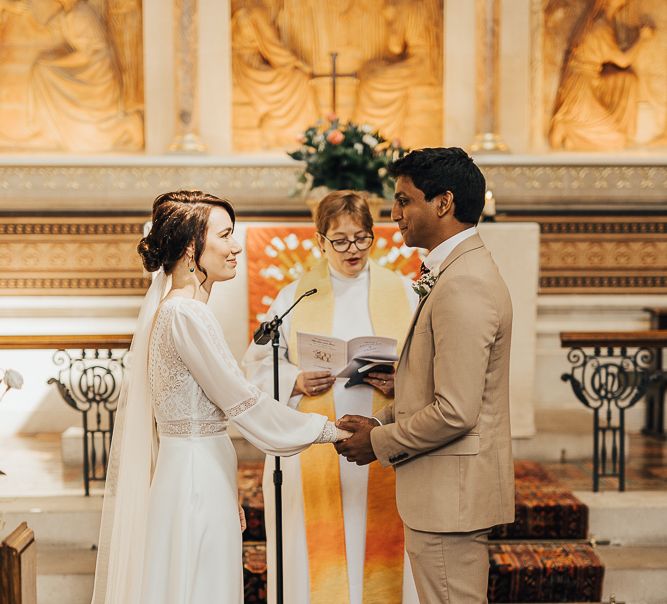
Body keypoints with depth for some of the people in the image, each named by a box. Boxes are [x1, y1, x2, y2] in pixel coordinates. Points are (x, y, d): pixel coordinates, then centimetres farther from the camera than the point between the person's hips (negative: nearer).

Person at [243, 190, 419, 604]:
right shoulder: (295, 297, 10)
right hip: (313, 451, 0)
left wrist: (400, 383, -14)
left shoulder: (403, 294, 8)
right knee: (318, 554, 1)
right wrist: (298, 382, -10)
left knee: (382, 554, 0)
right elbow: (261, 365, 8)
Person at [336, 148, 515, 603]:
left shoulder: (462, 286, -22)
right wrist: (381, 421, 9)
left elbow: (455, 412, -25)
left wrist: (380, 443, -12)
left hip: (451, 497, -11)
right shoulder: (463, 269, 13)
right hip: (452, 489, 11)